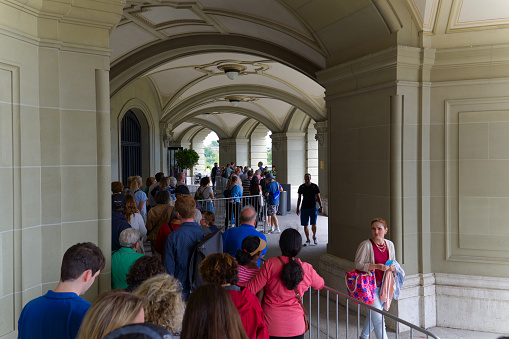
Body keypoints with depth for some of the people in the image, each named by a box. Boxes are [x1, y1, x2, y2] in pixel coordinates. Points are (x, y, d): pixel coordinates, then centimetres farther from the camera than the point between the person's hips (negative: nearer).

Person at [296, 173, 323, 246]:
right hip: (304, 208, 2)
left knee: (313, 224, -10)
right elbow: (299, 198, 11)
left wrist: (321, 206, -6)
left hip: (313, 208, -2)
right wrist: (297, 208, 9)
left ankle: (314, 236, 19)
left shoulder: (315, 186, -1)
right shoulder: (301, 187, 5)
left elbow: (318, 197, 2)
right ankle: (308, 240, 15)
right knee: (305, 225, 2)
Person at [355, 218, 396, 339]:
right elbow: (358, 264, -15)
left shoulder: (390, 245, 5)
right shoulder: (366, 245, -14)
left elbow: (393, 263, 17)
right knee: (378, 319, -8)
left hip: (384, 286, 6)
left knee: (373, 315, 20)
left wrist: (392, 267, -8)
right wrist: (377, 266, -25)